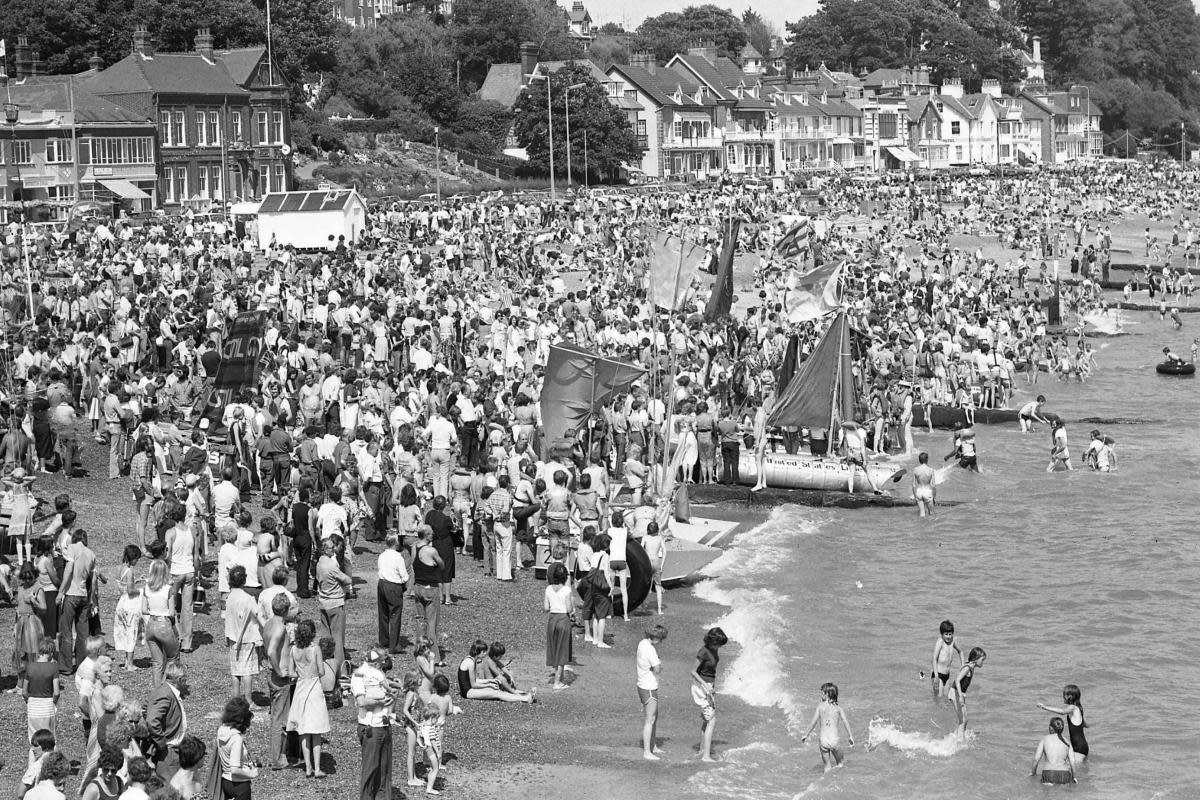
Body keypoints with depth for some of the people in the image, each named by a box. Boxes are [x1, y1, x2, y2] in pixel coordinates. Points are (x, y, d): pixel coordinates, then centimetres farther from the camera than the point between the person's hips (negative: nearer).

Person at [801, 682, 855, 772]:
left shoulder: (820, 706, -1)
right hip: (835, 739, 0)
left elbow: (813, 722, -1)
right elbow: (845, 722, -2)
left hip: (823, 739, 0)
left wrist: (806, 734, 9)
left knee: (827, 765, 11)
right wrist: (850, 736, 4)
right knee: (840, 762, 17)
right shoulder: (838, 708, 2)